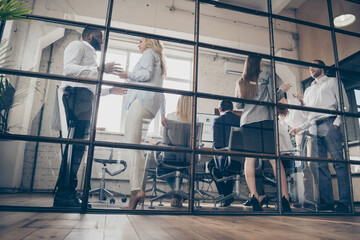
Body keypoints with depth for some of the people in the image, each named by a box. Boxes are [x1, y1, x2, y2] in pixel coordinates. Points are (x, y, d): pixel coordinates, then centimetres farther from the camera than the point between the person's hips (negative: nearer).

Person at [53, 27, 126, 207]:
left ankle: (68, 192, 2)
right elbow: (69, 68, -11)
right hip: (76, 94, -9)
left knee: (78, 144, 1)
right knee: (75, 142, -17)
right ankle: (63, 195, -17)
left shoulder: (90, 55, 36)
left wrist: (110, 90, 27)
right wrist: (100, 69, -17)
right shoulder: (78, 45, 10)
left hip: (85, 99, 9)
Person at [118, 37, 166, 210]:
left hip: (142, 100, -9)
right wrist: (162, 112, 28)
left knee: (131, 144, -18)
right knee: (135, 146, 3)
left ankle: (136, 190, -28)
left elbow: (147, 74, -10)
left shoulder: (149, 53, 11)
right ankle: (138, 189, -2)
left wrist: (128, 75, 3)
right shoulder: (159, 62, 36)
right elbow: (161, 90, 31)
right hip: (151, 106, 9)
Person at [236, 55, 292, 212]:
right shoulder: (266, 76, 9)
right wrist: (282, 90, 21)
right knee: (275, 159, -5)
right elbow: (272, 99, 3)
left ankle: (254, 196, -10)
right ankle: (285, 198, -9)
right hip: (265, 120, -3)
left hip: (247, 121, 3)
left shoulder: (241, 82, 19)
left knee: (250, 159, -3)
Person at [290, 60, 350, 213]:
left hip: (329, 123, -4)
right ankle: (326, 202, -4)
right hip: (314, 128, 5)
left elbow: (343, 105, 4)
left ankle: (344, 202, -13)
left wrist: (336, 122, -9)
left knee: (338, 161, -12)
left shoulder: (332, 82, 16)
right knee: (321, 165, -3)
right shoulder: (308, 90, 30)